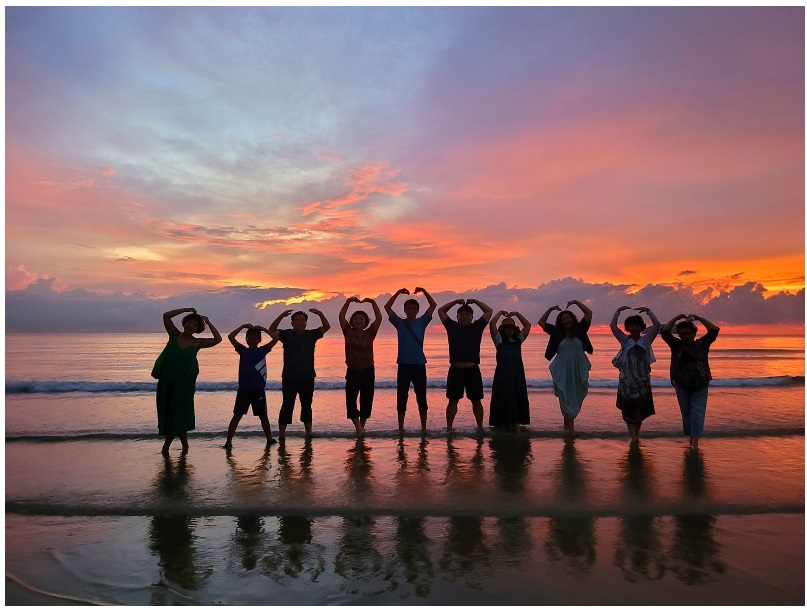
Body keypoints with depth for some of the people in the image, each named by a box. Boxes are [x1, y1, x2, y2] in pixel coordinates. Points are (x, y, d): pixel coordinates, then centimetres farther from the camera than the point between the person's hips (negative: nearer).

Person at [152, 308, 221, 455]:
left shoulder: (197, 343, -1)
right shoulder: (174, 335, 2)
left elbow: (218, 339, -13)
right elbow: (166, 316, -7)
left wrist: (208, 322, -6)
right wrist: (187, 310, -8)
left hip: (184, 383, -2)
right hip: (166, 381, 2)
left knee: (178, 412, 4)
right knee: (166, 411, 8)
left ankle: (167, 444, 23)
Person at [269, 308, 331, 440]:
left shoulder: (311, 335, 6)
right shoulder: (286, 334, 0)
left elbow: (326, 327, -3)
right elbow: (272, 330, -13)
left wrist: (320, 314, -19)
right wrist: (281, 316, -27)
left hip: (307, 377, 2)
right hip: (289, 377, -2)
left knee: (306, 405, 11)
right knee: (287, 405, 0)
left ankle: (308, 431, 20)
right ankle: (282, 432, 5)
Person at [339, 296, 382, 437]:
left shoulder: (369, 333, -1)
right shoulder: (348, 332, 0)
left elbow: (379, 318, -10)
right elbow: (341, 316, -9)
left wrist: (373, 303, -15)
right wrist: (348, 301, -16)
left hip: (368, 371, 1)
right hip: (352, 372, -1)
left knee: (366, 402, 7)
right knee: (350, 401, -13)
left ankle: (361, 428, 23)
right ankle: (358, 429, -8)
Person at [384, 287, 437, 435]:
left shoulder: (421, 322, 7)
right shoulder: (399, 323, 7)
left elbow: (433, 306, 1)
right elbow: (387, 307, 0)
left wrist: (424, 291, -9)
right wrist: (398, 293, -8)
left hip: (419, 364, 0)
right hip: (404, 364, 0)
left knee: (421, 398, 6)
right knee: (402, 397, 4)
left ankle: (423, 427, 15)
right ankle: (400, 428, 13)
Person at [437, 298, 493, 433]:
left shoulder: (477, 327, 7)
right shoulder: (452, 327, 7)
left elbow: (489, 311, 12)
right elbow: (441, 310, 12)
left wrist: (475, 301, 11)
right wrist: (456, 301, 11)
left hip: (473, 370, 1)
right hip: (455, 370, 0)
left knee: (476, 401, 8)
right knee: (453, 401, 4)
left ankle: (480, 427, 19)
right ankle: (449, 427, 9)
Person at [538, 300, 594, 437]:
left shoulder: (580, 330, 5)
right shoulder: (556, 332, 5)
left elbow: (589, 313, 4)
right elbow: (541, 322, 11)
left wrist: (576, 302, 0)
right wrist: (550, 309, 4)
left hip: (578, 370, 1)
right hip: (562, 371, -1)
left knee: (576, 398, 9)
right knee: (566, 398, -2)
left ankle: (567, 421, 26)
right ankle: (571, 427, 2)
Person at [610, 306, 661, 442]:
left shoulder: (646, 340, 5)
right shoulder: (624, 340, 3)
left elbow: (657, 325, -5)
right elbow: (612, 326, -6)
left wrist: (648, 311, -9)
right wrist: (618, 311, -12)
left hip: (643, 381, 2)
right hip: (627, 381, -1)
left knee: (640, 410, 11)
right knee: (629, 409, -3)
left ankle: (636, 436, 25)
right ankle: (633, 437, 0)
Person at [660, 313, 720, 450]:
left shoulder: (702, 344, 0)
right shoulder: (676, 345, 0)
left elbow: (714, 330, -6)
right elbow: (664, 332, -8)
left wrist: (698, 318, -7)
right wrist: (676, 318, -8)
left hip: (700, 387, -1)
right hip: (682, 386, 1)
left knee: (697, 414, -7)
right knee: (686, 414, 10)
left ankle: (695, 444, -10)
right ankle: (691, 439, 26)